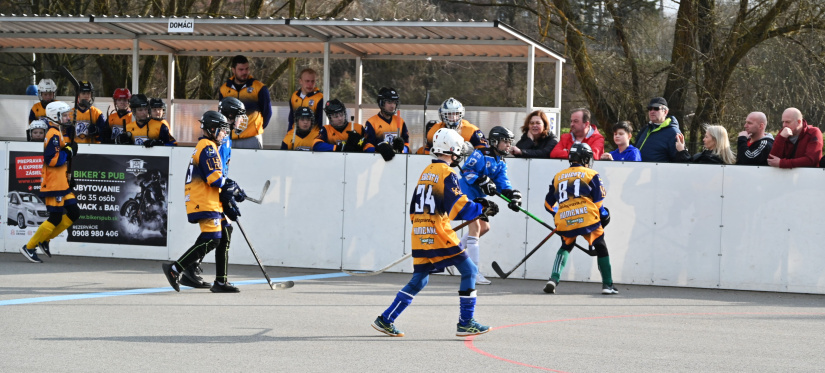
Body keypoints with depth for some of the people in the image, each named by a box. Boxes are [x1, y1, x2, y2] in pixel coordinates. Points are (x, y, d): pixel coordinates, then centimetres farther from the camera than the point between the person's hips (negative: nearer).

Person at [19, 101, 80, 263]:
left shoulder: (57, 133, 17)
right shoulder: (54, 135, -16)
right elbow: (52, 159, -25)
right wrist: (68, 151, -16)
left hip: (61, 184, 10)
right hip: (53, 184, -10)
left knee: (74, 213, 9)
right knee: (55, 219, -8)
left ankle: (45, 239, 14)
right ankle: (29, 248, -1)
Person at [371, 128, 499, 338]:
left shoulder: (426, 173, 16)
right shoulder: (446, 174, -9)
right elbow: (459, 208, -15)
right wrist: (482, 209, -1)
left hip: (420, 235, 8)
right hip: (438, 234, -8)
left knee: (418, 280, 16)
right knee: (468, 271, 0)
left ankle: (386, 320, 13)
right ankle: (465, 323, -2)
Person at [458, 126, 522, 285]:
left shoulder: (501, 163, 10)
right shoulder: (481, 154, -15)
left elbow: (503, 183, -1)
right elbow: (466, 170, -23)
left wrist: (512, 194, -20)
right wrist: (482, 181, -33)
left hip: (478, 198, 10)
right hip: (466, 193, -10)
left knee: (484, 227, 14)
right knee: (475, 226, -15)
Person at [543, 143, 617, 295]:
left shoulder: (558, 177, 21)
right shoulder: (591, 175, 11)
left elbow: (548, 204, 25)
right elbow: (598, 201, 3)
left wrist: (558, 217, 40)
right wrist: (604, 216, 19)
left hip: (564, 220, 3)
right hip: (587, 218, -3)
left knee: (565, 247, 25)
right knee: (601, 247, 13)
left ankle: (554, 279, 6)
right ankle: (608, 285, 11)